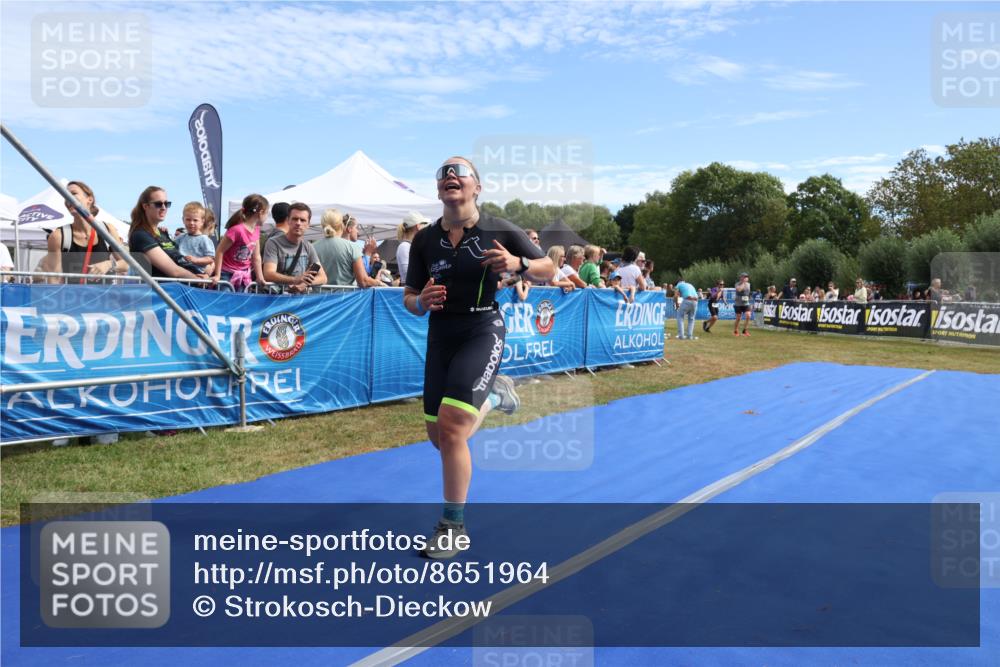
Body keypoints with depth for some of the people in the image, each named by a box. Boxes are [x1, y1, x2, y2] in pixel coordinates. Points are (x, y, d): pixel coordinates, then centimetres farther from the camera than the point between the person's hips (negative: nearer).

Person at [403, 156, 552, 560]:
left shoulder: (500, 231, -7)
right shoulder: (424, 240, 1)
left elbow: (548, 270, 2)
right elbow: (409, 298, 7)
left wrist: (518, 264, -19)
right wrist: (421, 302, -17)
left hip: (482, 332, -4)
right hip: (440, 336, 5)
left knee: (451, 425, -19)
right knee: (438, 436, 10)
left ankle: (454, 526, 0)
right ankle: (492, 395, 42)